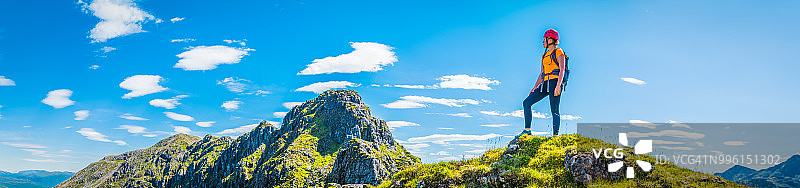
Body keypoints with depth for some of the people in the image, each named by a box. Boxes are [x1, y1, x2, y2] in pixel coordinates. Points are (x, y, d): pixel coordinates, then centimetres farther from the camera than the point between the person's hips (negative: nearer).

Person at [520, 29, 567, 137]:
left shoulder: (558, 52, -1)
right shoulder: (545, 55, 23)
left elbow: (562, 70, -11)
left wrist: (558, 86, -22)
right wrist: (535, 87, 15)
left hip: (554, 82, -8)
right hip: (545, 83, 8)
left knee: (554, 110, -10)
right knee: (526, 103, 0)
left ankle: (555, 135, -7)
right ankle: (527, 130, -1)